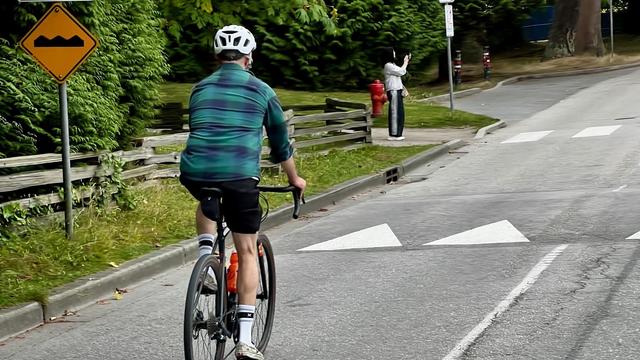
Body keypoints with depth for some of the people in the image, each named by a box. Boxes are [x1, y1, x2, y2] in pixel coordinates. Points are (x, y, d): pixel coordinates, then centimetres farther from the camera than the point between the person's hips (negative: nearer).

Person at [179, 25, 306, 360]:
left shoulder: (200, 89, 20)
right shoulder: (261, 90, 12)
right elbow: (280, 141, 23)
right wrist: (294, 178, 39)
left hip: (194, 172, 3)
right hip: (239, 176, -3)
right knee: (247, 253, 8)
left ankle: (206, 258, 14)